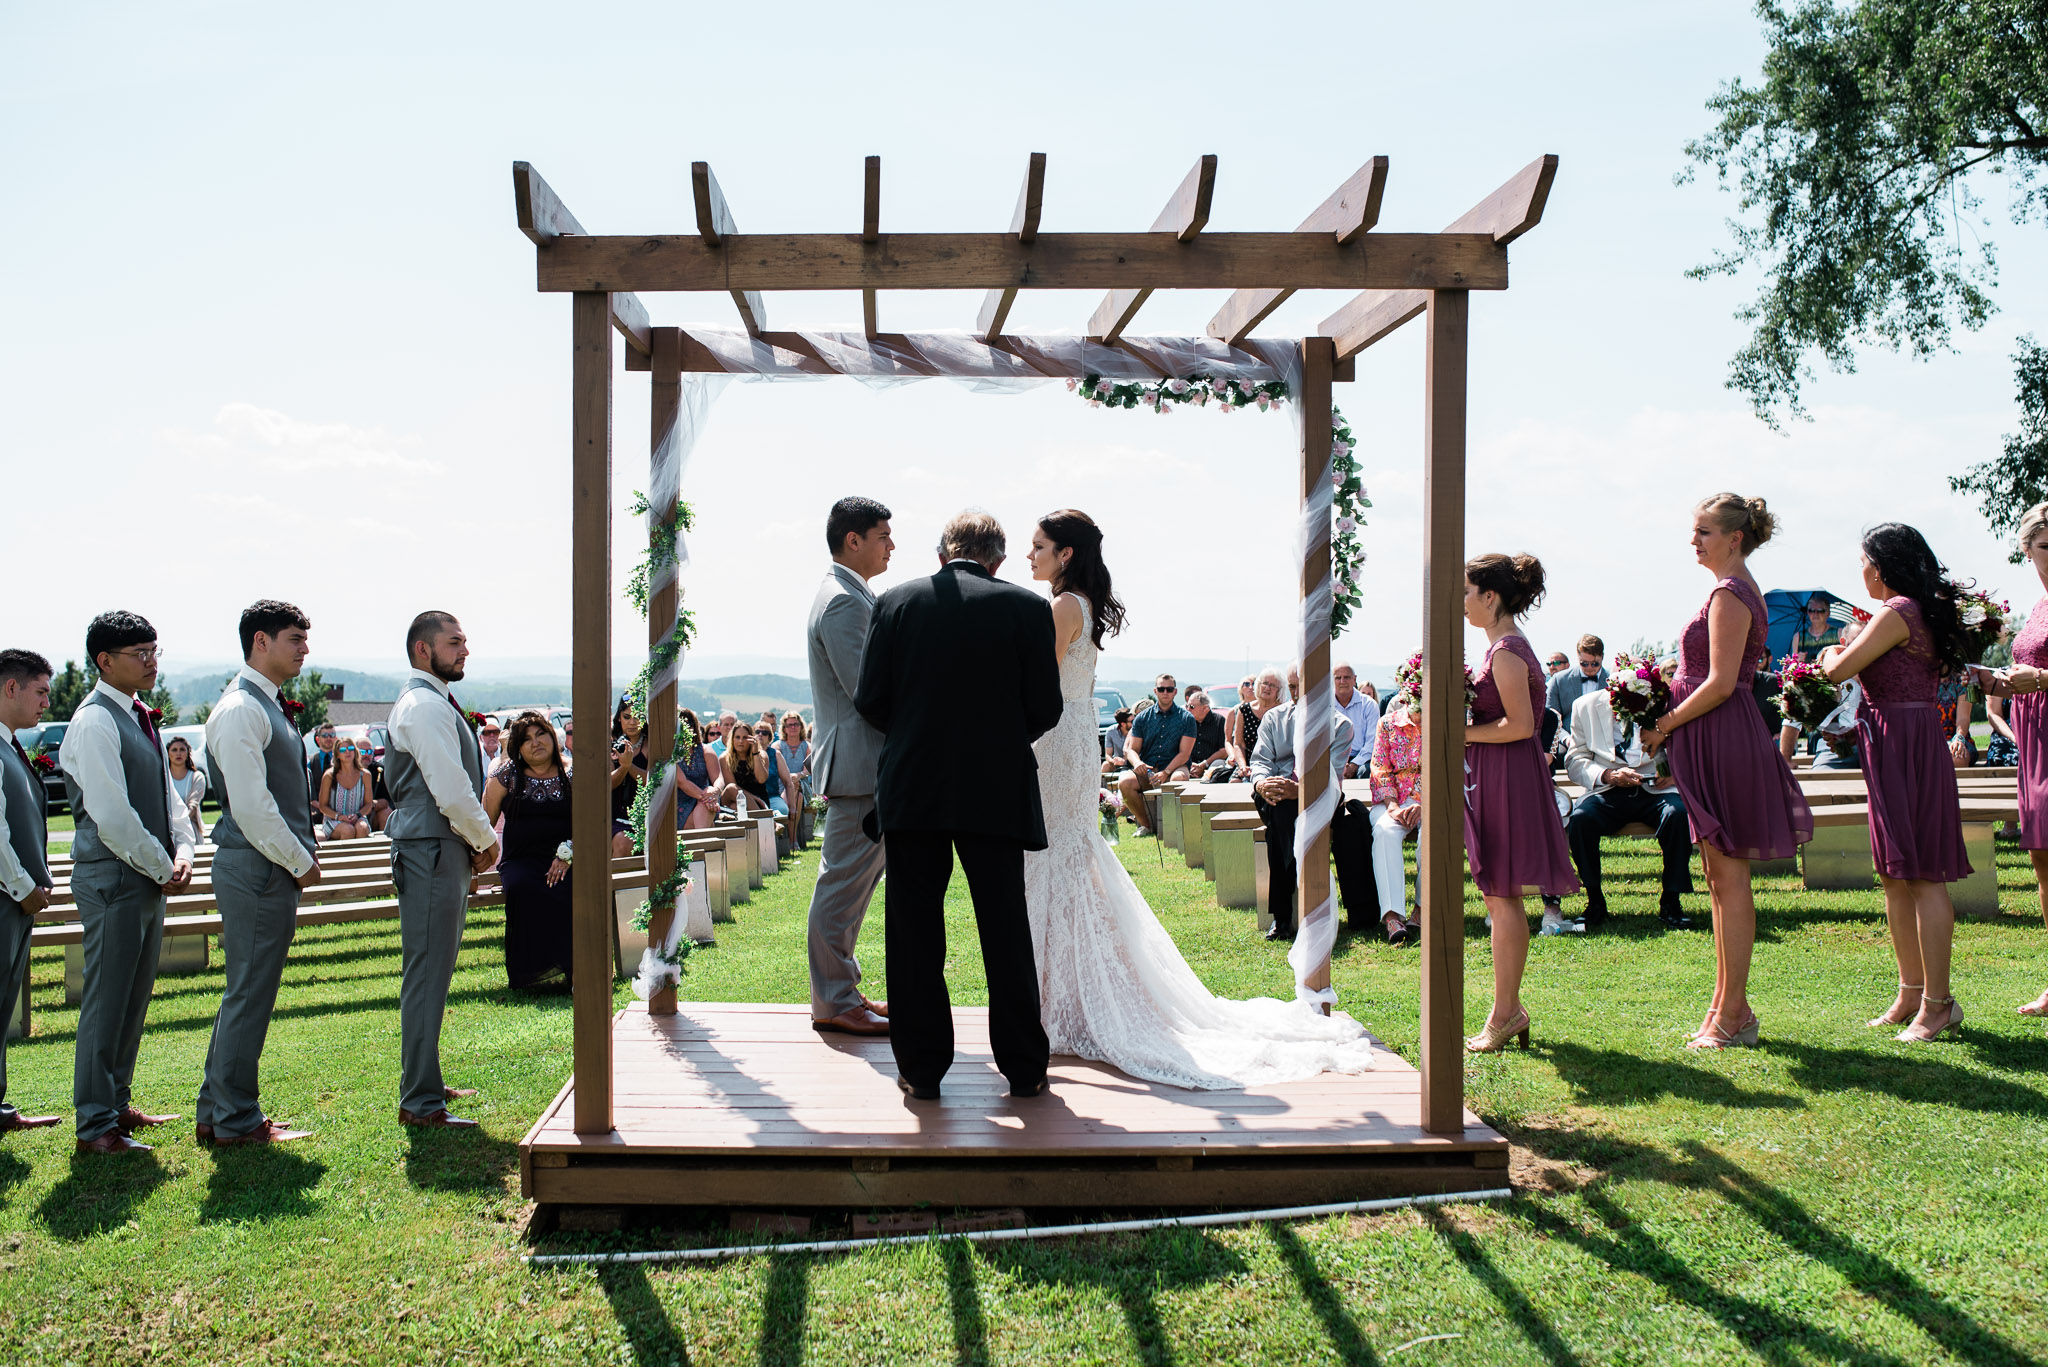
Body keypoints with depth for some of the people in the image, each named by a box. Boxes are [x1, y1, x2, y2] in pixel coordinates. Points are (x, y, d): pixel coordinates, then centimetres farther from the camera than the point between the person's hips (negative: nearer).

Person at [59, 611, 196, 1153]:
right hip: (112, 880, -9)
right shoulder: (94, 723, -14)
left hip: (149, 880, 9)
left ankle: (116, 1104, 28)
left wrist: (181, 853, 1)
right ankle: (95, 1125, 4)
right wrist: (163, 869, -11)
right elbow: (113, 817, -20)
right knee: (107, 1003, -4)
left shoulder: (139, 718, 15)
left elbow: (166, 796, 17)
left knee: (134, 999, 16)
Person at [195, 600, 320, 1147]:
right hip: (256, 870, -10)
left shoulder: (268, 707, 17)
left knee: (247, 994, 15)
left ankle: (218, 1112, 24)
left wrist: (299, 860, 15)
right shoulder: (239, 709, -15)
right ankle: (235, 1120, 8)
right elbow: (250, 805, -21)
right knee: (249, 995, -2)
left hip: (276, 868, 10)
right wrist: (300, 862, -13)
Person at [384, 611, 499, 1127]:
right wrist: (487, 841, -7)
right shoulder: (424, 705, -15)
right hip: (431, 853, -11)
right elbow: (452, 793, -21)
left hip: (446, 851, 11)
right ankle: (420, 1102, -1)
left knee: (433, 973, 18)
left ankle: (424, 1083, 29)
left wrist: (477, 842, 12)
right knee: (427, 976, -6)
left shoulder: (432, 702, 19)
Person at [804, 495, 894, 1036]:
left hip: (856, 762, 11)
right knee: (845, 884, -5)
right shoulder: (846, 601, -15)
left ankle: (838, 993, 23)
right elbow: (867, 689, -21)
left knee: (847, 882, 15)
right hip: (859, 762, -11)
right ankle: (834, 1002, 2)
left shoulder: (845, 595, 19)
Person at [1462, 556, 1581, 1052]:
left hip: (1505, 774, -10)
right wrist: (1462, 726, 9)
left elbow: (1520, 725, -21)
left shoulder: (1506, 652, -16)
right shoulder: (1506, 645, 15)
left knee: (1501, 896, -5)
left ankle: (1504, 1015, 2)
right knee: (1498, 895, 13)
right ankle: (1510, 1008, 19)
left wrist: (1462, 734, -16)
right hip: (1494, 774, 10)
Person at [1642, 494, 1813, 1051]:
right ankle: (1727, 1003, 20)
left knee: (1729, 878, -5)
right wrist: (1670, 721, 13)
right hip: (1720, 739, 11)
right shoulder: (1740, 589, 17)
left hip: (1723, 737, -11)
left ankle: (1732, 1014, 0)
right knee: (1720, 878, 13)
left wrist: (1665, 725, -12)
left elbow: (1720, 683, -20)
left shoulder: (1728, 593, -14)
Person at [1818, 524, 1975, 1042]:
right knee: (1895, 874, 13)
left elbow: (1838, 670, -15)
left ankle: (1938, 1002, -3)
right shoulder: (1925, 612, 15)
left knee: (1921, 874, -7)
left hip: (1904, 745, -10)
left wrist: (1832, 652, 5)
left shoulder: (1897, 612, -14)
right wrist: (1852, 651, 22)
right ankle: (1912, 992, 20)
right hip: (1899, 746, 10)